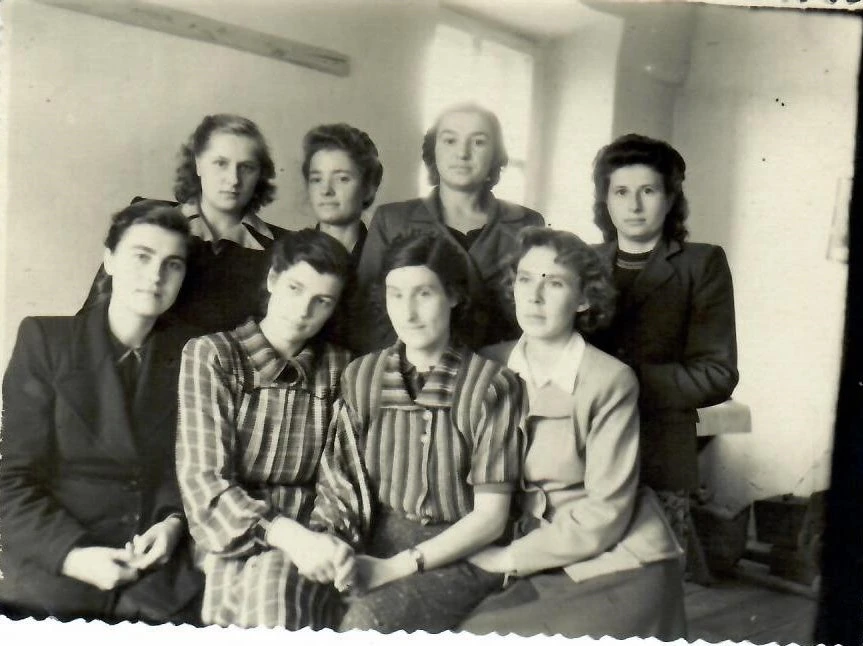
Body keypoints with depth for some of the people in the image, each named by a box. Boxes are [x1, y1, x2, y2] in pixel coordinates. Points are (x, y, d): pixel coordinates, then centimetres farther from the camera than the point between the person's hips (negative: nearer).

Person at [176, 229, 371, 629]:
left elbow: (344, 475, 7)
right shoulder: (210, 355, 1)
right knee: (267, 584, -34)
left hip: (310, 539, 2)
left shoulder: (337, 367, 12)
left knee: (279, 580, -32)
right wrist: (288, 535, -23)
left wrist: (334, 535, -15)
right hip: (230, 538, -2)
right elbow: (203, 480, -9)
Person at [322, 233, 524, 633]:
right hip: (375, 545, 3)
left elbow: (490, 517, -6)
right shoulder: (361, 377, 8)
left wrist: (396, 566, -14)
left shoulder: (491, 386, -5)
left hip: (459, 556, -3)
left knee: (369, 618, -30)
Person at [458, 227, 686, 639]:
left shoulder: (611, 381, -12)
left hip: (619, 573, -4)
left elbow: (605, 513, -13)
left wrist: (512, 557, -11)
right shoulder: (490, 367, 1)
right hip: (539, 572, 4)